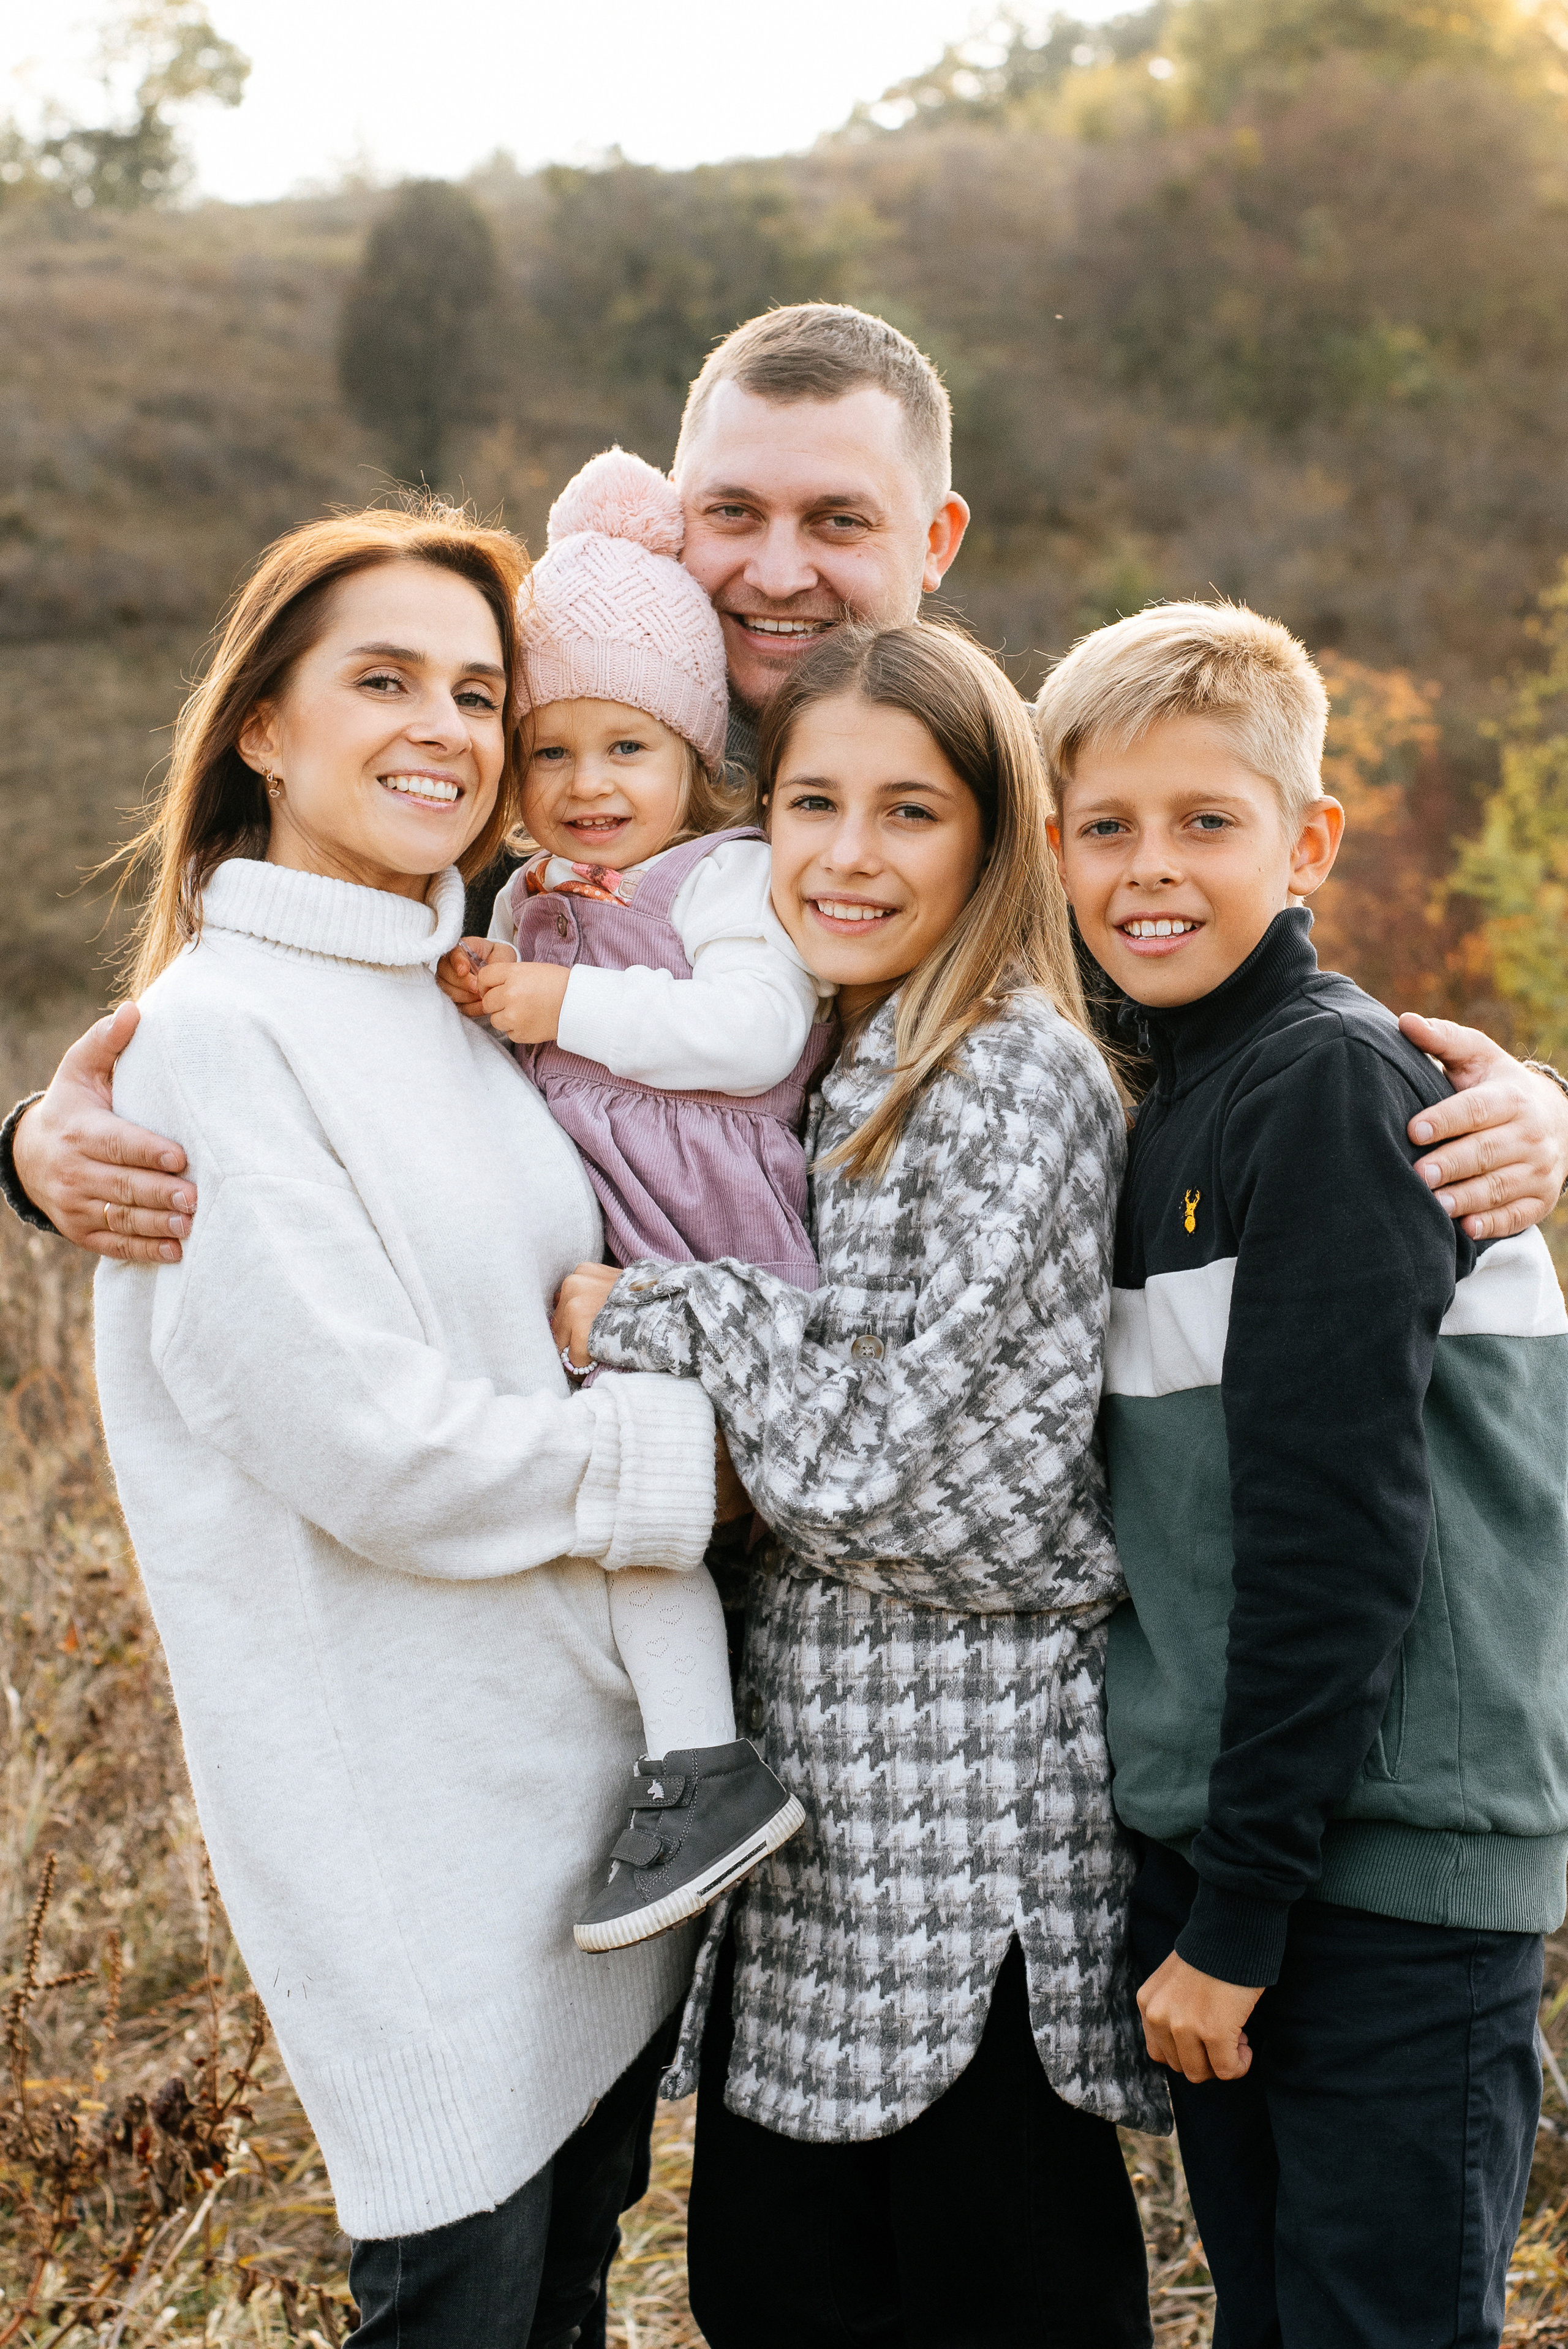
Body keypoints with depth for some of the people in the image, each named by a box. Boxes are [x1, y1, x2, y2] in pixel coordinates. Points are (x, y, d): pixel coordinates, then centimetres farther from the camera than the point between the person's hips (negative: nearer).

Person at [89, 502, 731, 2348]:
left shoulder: (471, 1004, 10)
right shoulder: (219, 1037, -14)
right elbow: (380, 1452, -20)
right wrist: (696, 1456, -11)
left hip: (596, 1764, 8)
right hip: (416, 1831, -8)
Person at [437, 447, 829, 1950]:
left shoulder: (735, 878, -3)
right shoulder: (527, 902, 19)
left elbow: (755, 1034, -19)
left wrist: (565, 1005, -14)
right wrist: (473, 986, 3)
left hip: (722, 1266, -8)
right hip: (601, 1261, 8)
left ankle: (707, 1769, -13)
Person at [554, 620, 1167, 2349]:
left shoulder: (1017, 1077, -15)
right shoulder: (826, 1070, 12)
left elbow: (877, 1463, -19)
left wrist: (653, 1317, -8)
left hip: (966, 1790, -8)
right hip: (808, 1768, 8)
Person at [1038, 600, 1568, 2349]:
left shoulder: (1336, 1086, -14)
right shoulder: (1176, 1108, 12)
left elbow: (1336, 1527, -18)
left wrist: (1240, 1909, -16)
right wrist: (1199, 1889, 11)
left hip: (1385, 1875, -8)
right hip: (1219, 1847, 8)